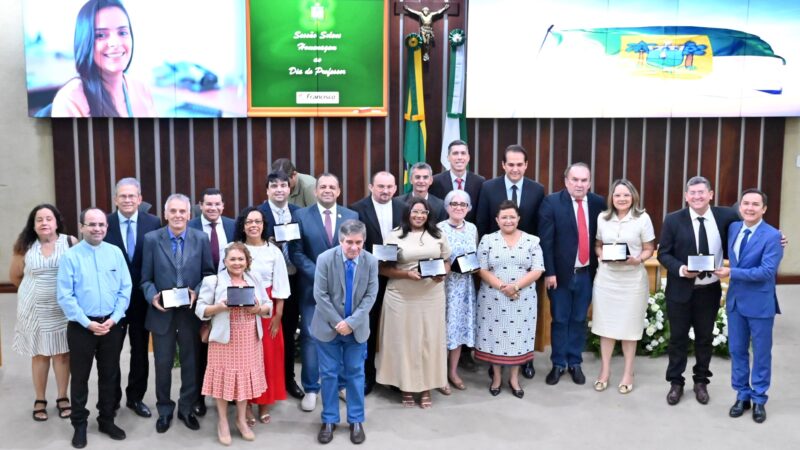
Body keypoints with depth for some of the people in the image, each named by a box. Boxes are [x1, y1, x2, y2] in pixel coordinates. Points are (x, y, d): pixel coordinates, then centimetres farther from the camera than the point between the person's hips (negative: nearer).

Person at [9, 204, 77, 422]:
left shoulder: (70, 242, -8)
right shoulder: (25, 247, -2)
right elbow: (14, 276, 12)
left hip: (63, 308, -1)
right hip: (35, 309, 1)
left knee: (62, 353, 8)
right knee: (39, 354, 10)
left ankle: (63, 398, 21)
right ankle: (39, 400, 22)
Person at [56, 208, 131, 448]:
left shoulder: (115, 253, 1)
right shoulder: (70, 256, -8)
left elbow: (125, 289, 1)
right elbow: (65, 296, -11)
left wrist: (114, 319, -9)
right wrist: (87, 323, -15)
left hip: (112, 325, 3)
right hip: (81, 326, -3)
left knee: (110, 374, 13)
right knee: (80, 376, 8)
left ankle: (107, 420, 28)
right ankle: (79, 424, 22)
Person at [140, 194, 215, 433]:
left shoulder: (201, 239, 0)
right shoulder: (151, 239, -2)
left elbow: (208, 273, 3)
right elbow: (146, 278, -1)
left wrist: (197, 292, -14)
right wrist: (152, 296, -18)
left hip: (191, 312, 1)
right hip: (162, 312, -1)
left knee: (191, 362, 11)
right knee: (163, 364, 10)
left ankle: (187, 408, 27)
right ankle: (164, 410, 26)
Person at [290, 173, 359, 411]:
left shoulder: (352, 216, 5)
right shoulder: (301, 216, -1)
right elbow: (296, 252, -5)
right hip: (312, 287, -2)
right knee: (310, 337, 1)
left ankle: (343, 384, 23)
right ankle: (311, 389, 12)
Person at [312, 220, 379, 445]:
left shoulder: (371, 262, -10)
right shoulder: (325, 259, -14)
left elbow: (370, 296, -8)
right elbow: (320, 295, -13)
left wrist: (351, 322, -16)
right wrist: (337, 322, -15)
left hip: (357, 328, 1)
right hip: (328, 327, -1)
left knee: (355, 373, 11)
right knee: (329, 374, 8)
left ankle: (356, 421, 23)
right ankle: (329, 420, 22)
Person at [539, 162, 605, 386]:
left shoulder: (598, 203, 1)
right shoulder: (552, 202, -8)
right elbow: (545, 240, -10)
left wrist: (601, 266, 0)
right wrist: (549, 272, -13)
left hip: (586, 273, 3)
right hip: (561, 272, -2)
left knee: (579, 320, 12)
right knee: (559, 320, 8)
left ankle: (575, 363, 25)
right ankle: (558, 364, 21)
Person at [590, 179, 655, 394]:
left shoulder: (642, 218, -5)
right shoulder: (602, 218, 4)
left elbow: (649, 249, 1)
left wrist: (637, 259, -18)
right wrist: (601, 255, -8)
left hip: (632, 278, -2)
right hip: (606, 277, 3)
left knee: (629, 325, 6)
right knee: (606, 324, 7)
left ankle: (628, 373, 20)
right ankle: (605, 370, 20)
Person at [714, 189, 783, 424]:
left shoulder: (772, 236, -15)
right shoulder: (733, 228, 4)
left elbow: (767, 271, -22)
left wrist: (731, 273, -19)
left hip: (760, 303, -5)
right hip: (735, 300, 6)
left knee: (761, 353, 8)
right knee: (737, 350, 12)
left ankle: (759, 400, 21)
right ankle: (742, 395, 25)